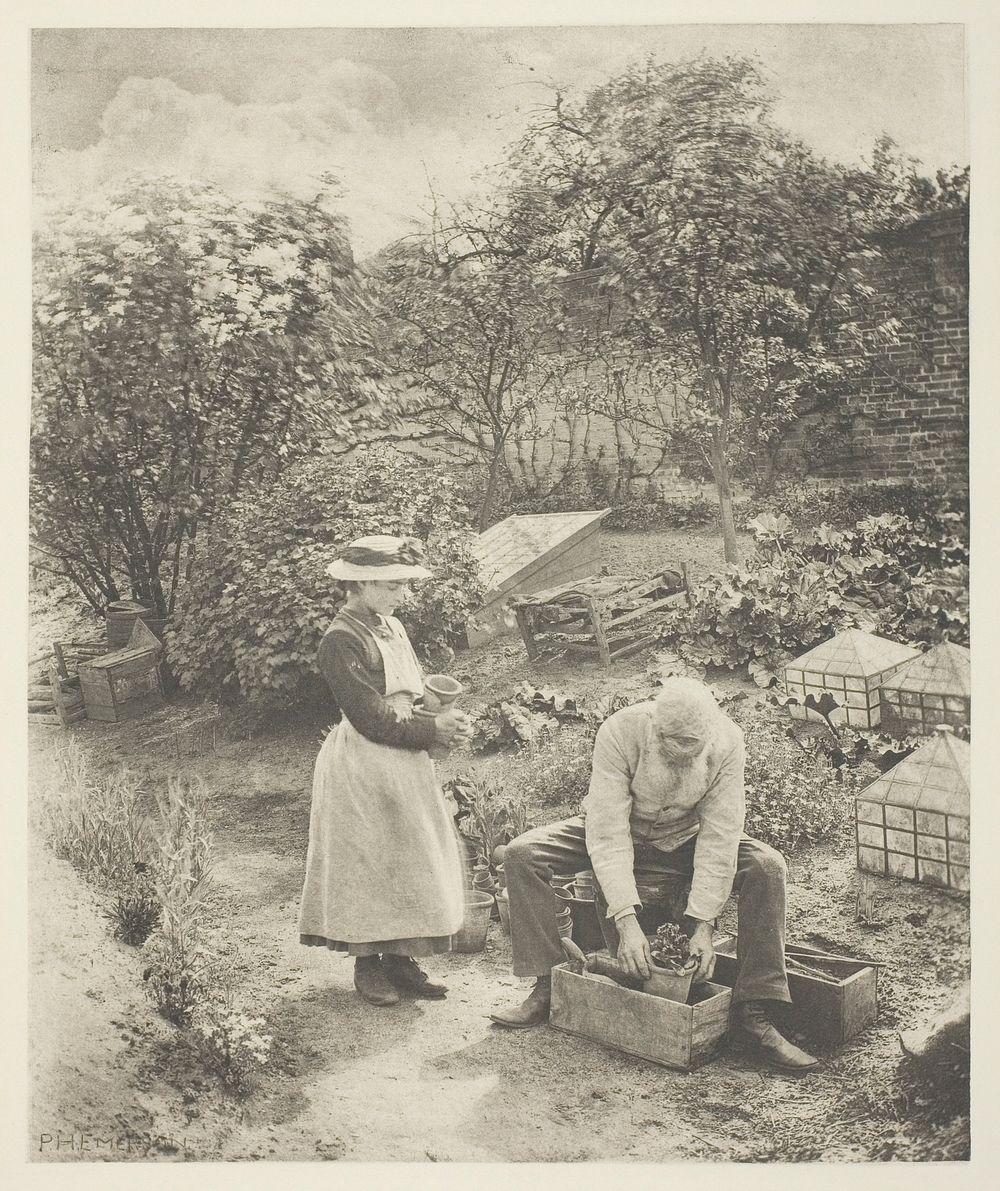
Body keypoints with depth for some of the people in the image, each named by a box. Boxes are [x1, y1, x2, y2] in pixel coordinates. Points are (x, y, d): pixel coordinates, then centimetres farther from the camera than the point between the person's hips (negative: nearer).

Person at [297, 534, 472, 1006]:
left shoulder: (390, 627, 9)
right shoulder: (340, 640, -17)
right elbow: (371, 718, -20)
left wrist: (443, 725, -5)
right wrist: (433, 729, -16)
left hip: (403, 763, 8)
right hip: (363, 767, -8)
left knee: (408, 859, 11)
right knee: (368, 863, 3)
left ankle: (400, 959, 22)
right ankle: (367, 965, 17)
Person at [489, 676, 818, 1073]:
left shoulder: (726, 741, -27)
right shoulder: (619, 732, -33)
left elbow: (719, 839, -25)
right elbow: (608, 832, -34)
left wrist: (703, 925, -32)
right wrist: (626, 921, -41)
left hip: (686, 837, 1)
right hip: (622, 829, -1)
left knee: (767, 865, -26)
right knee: (522, 854, -24)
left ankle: (752, 1013, -21)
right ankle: (548, 984, -15)